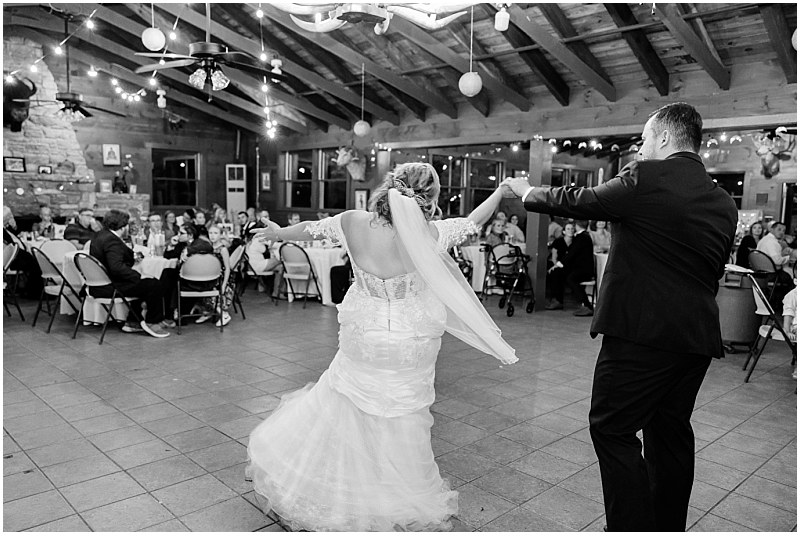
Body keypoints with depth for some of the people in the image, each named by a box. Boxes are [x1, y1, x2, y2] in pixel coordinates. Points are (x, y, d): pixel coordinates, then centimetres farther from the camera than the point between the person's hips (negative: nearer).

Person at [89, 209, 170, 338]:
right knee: (154, 285, -13)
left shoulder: (100, 235, 11)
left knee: (139, 283, 27)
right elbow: (117, 268, -32)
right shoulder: (111, 241, -22)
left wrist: (133, 258, 13)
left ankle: (132, 322, 27)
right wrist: (138, 276, -24)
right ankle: (151, 323, 3)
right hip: (109, 287, -11)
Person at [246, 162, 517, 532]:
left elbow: (311, 229, 3)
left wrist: (277, 233, 22)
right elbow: (471, 223, -7)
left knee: (343, 413, 24)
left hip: (361, 341, 3)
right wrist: (502, 191, 9)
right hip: (409, 350, -2)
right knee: (400, 426, 16)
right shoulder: (428, 235, -23)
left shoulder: (353, 223, -15)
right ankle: (399, 505, 37)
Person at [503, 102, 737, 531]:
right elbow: (713, 273, 17)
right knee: (671, 432, 18)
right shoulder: (725, 204, 11)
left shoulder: (646, 177, -10)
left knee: (612, 429, 2)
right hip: (698, 336, 8)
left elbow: (578, 202, 0)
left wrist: (527, 192, 17)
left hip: (642, 330, -8)